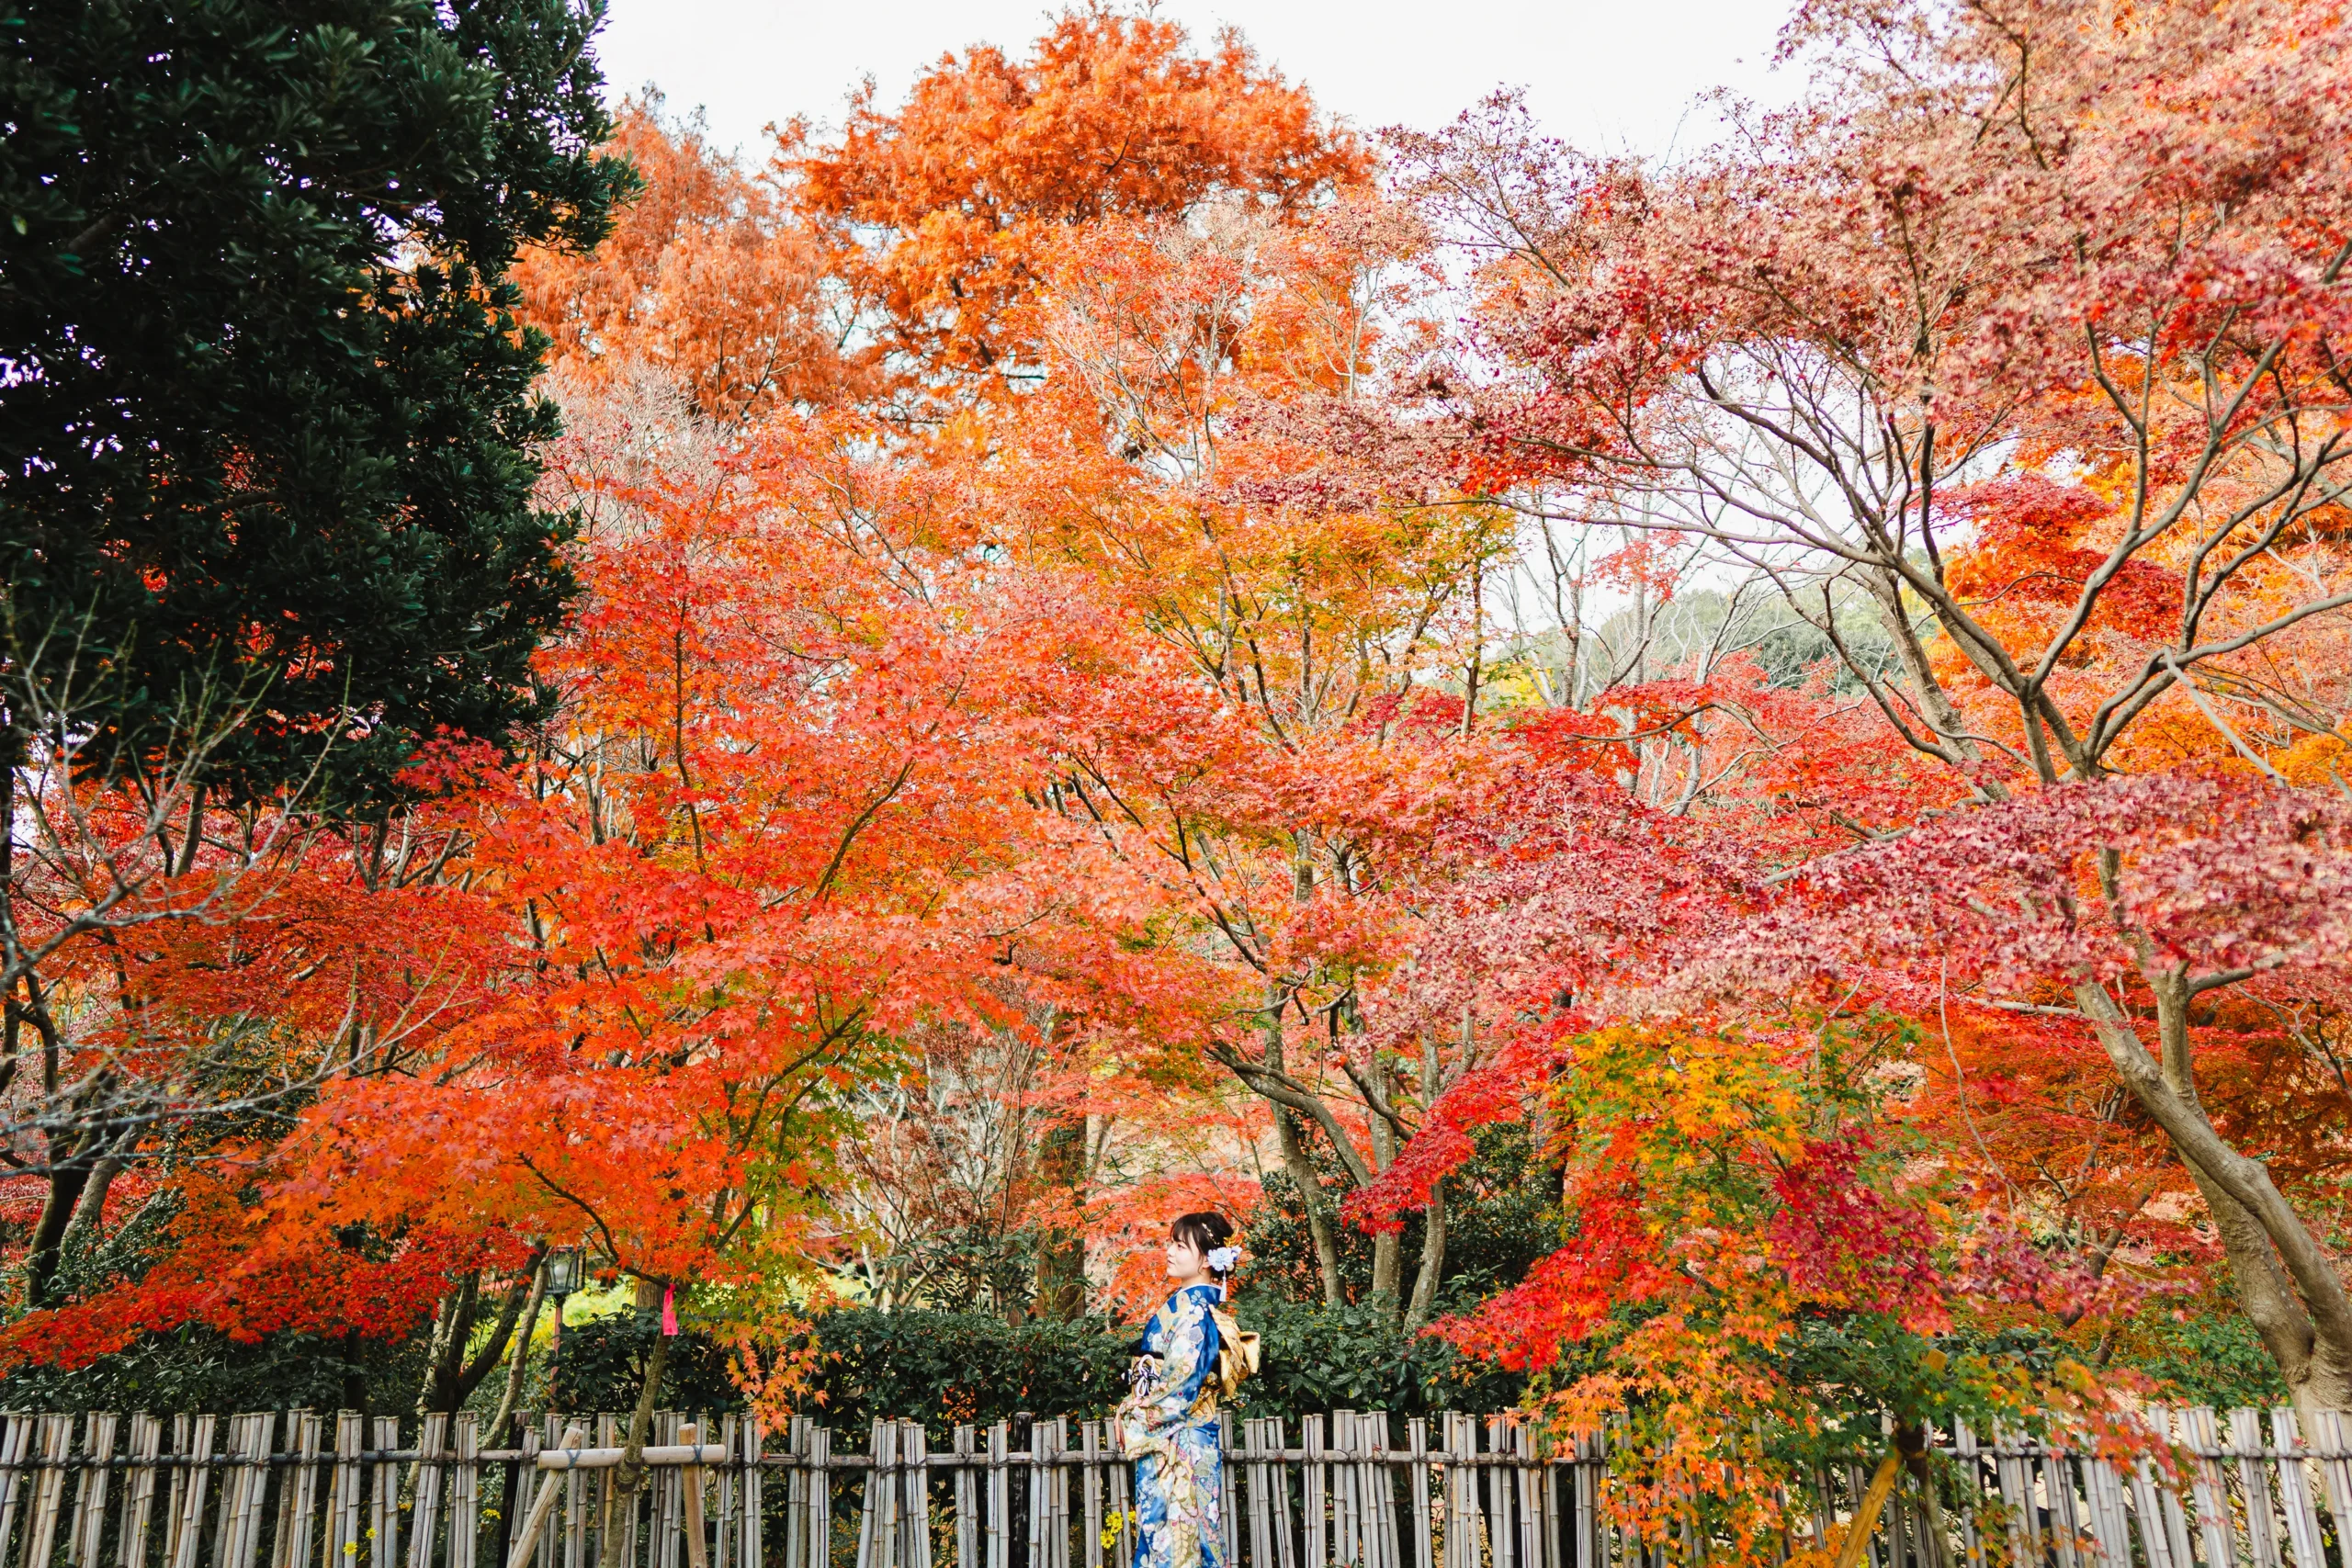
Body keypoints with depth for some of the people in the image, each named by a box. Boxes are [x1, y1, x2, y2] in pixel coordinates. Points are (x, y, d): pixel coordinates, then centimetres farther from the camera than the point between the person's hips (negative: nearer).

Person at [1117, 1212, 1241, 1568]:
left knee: (1171, 1530, -6)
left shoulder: (1192, 1308, -14)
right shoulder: (1188, 1303, 14)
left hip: (1177, 1441, -9)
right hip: (1170, 1439, 9)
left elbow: (1181, 1379, -19)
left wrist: (1135, 1414, -9)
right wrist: (1134, 1408, 8)